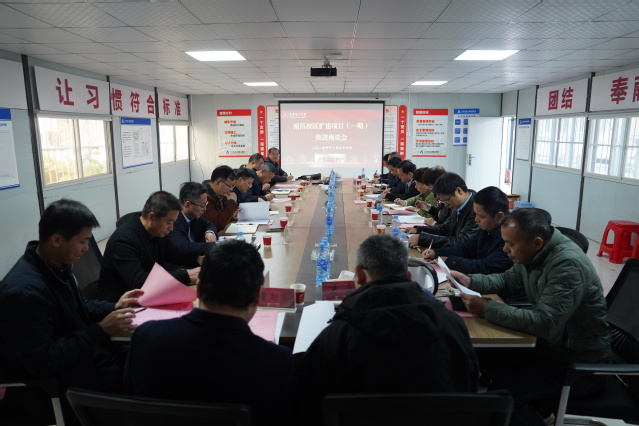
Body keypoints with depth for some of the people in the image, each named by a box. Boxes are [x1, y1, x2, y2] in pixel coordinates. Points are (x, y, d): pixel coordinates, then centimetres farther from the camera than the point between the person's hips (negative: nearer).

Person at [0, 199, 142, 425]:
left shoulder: (58, 264, -2)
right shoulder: (24, 290, -29)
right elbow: (42, 362, -28)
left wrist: (113, 308, 1)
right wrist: (101, 330, -25)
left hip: (85, 353, 8)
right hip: (54, 381, -8)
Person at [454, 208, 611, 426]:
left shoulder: (568, 265, -30)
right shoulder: (534, 252, -4)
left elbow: (544, 323, -35)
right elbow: (508, 281, 12)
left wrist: (486, 309, -30)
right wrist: (471, 281, -5)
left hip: (580, 362, -8)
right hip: (552, 341, 9)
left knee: (501, 395, -19)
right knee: (487, 360, 1)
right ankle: (533, 407, 20)